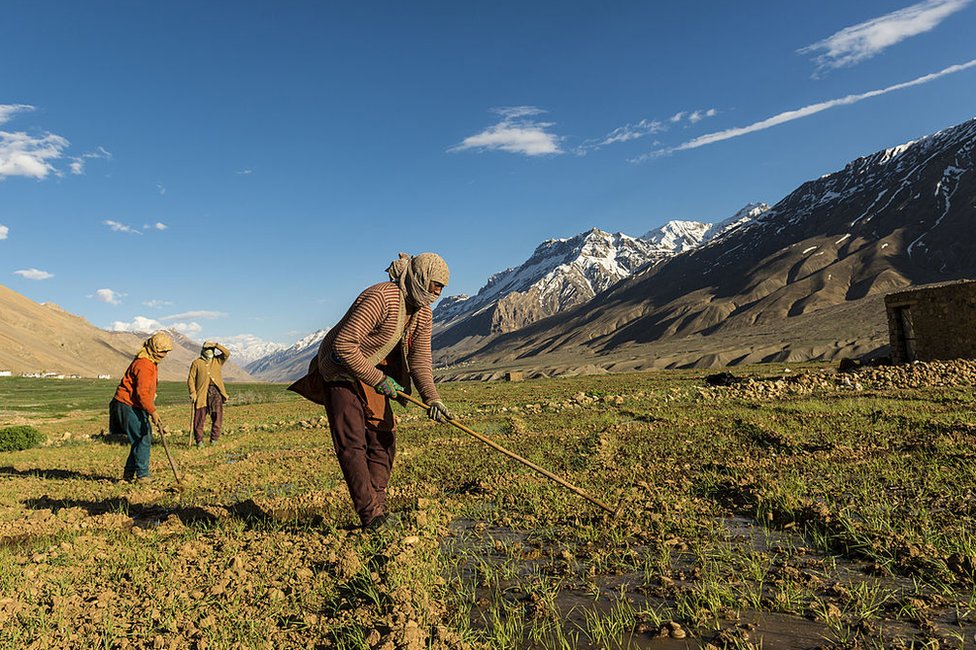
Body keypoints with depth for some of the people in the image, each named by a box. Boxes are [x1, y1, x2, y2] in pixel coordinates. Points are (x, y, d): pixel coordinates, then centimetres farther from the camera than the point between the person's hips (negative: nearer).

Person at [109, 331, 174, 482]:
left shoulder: (152, 362, 13)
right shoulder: (144, 364, -21)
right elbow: (142, 393, -27)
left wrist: (151, 410, 22)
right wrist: (153, 412, -30)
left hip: (136, 406, 10)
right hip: (128, 406, -10)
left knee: (145, 438, 11)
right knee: (142, 439, -10)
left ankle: (129, 473, 20)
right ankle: (142, 475, -5)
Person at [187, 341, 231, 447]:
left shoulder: (218, 361, 17)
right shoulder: (196, 362, 7)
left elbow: (227, 353, 2)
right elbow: (191, 379, 2)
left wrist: (217, 345, -3)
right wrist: (193, 392, -8)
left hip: (216, 392, 2)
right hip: (202, 393, -2)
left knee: (218, 415, -4)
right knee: (200, 417, 1)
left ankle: (214, 438, 5)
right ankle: (199, 440, 10)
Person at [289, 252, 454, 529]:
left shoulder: (423, 313, -2)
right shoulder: (380, 298, -29)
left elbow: (420, 358, 1)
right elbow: (343, 345, -32)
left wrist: (432, 398, -11)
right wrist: (378, 380, -26)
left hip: (374, 375, 8)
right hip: (341, 372, -8)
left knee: (383, 438, 6)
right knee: (352, 443, -9)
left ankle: (378, 507, 15)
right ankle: (371, 515, -3)